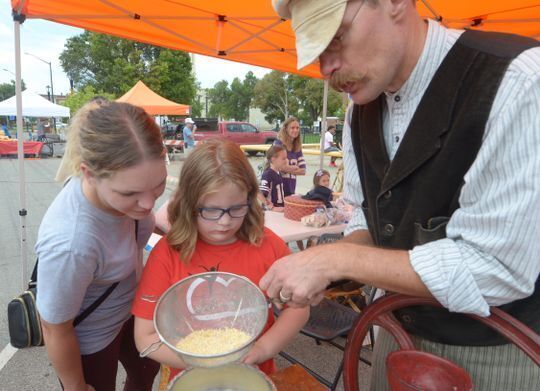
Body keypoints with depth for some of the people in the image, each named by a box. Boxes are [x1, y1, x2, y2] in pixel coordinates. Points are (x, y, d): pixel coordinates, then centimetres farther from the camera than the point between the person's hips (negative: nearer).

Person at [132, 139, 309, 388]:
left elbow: (298, 307, -1)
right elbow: (145, 337, -10)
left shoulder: (266, 244, -8)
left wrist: (263, 348, -15)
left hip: (254, 376, 1)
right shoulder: (168, 252, -12)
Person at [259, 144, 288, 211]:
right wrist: (272, 208, -22)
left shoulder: (278, 173, 7)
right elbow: (260, 194, -25)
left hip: (280, 210, 8)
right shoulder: (268, 175, -18)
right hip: (270, 211, -8)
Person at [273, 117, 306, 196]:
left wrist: (286, 169, -10)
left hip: (291, 190, 6)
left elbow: (303, 170, 4)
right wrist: (294, 167, -3)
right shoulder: (278, 144, -6)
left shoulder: (297, 148, 10)